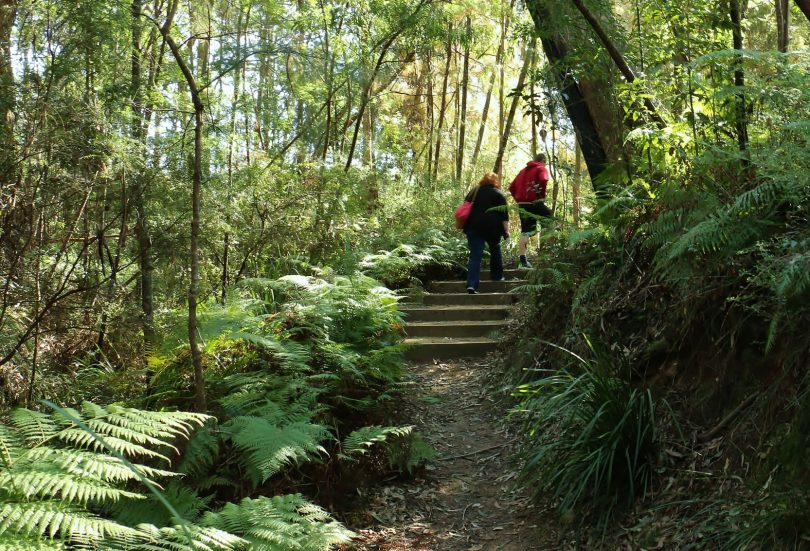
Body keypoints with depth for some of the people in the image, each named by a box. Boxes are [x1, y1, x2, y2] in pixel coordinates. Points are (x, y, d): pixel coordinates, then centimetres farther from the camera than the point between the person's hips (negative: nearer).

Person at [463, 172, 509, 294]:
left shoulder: (473, 192, 15)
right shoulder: (498, 194, 4)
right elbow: (504, 215, -2)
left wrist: (466, 227, 24)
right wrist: (506, 231, -1)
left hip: (473, 227, 2)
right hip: (492, 227, -2)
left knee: (475, 256, -4)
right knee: (495, 250, 23)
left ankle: (471, 284, -17)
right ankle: (497, 276, 32)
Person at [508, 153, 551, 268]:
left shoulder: (524, 170, 22)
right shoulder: (541, 169, 2)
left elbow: (512, 187, 18)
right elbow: (543, 180, -21)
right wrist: (542, 196, -12)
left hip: (522, 204, 6)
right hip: (534, 203, -6)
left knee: (525, 232, 7)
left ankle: (523, 260, 3)